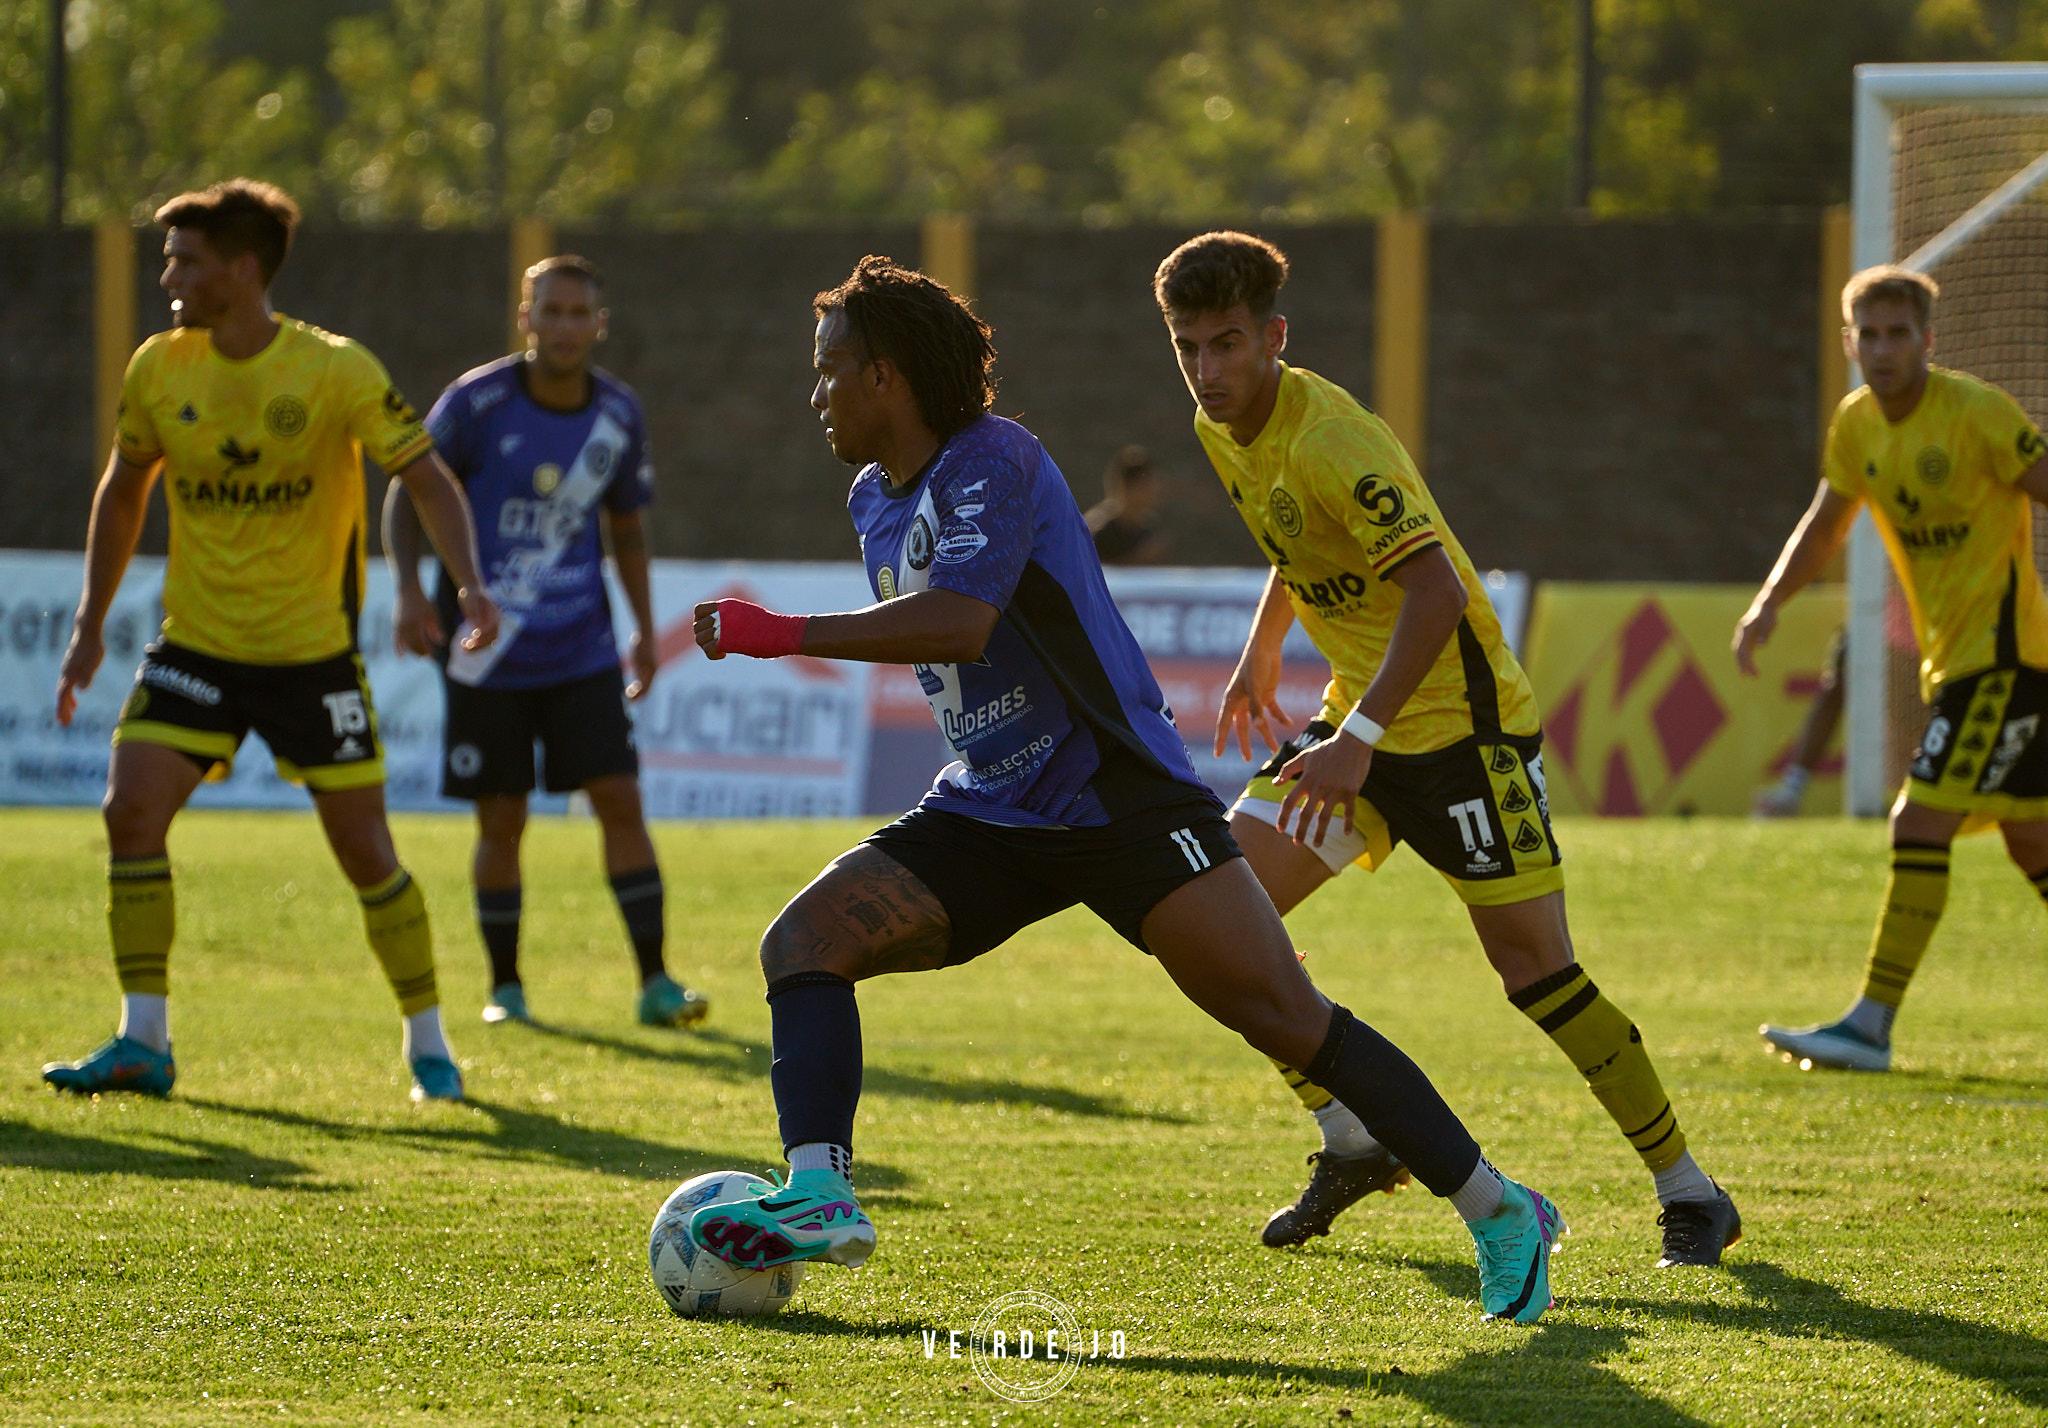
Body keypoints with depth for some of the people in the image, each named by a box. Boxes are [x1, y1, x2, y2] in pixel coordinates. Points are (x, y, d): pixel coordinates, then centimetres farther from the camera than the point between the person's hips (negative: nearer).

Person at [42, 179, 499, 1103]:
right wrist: (91, 626, 12)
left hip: (311, 651, -3)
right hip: (195, 643, 3)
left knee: (364, 850, 1)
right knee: (130, 811, -14)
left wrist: (468, 583, -27)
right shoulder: (159, 369, -1)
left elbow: (426, 478, -10)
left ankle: (428, 1044, 18)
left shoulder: (335, 372, -13)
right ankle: (143, 1043, -7)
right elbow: (123, 489, 14)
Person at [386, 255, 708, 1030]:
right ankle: (504, 986, 17)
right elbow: (408, 494, -4)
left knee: (620, 798, -8)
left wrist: (645, 628, 11)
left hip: (582, 651, 2)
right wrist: (409, 590, -18)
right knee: (501, 821, 1)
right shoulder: (477, 401, -10)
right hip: (487, 652, -2)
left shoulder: (619, 414, 2)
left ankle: (655, 982, -5)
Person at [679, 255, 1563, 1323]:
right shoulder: (875, 499, 12)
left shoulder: (992, 462, -16)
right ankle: (818, 1198, -24)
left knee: (1280, 1013, -13)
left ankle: (1501, 1218, -3)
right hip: (986, 817, 8)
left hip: (1120, 797, -8)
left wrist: (780, 633, -28)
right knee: (803, 940, -13)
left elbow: (960, 624, -31)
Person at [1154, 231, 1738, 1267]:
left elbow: (1436, 589, -32)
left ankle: (1689, 1193, 1)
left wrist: (1360, 738, -36)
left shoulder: (1332, 441, -24)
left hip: (1460, 716, -8)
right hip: (1360, 718, 8)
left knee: (1534, 966, -11)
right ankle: (1353, 1143, 9)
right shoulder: (1223, 431, 4)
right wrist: (1260, 655, 30)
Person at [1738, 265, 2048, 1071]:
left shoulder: (1978, 415, -16)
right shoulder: (1856, 425, 6)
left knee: (1919, 827, -14)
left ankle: (1872, 1026, -15)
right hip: (1950, 656, 8)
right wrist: (1769, 604, 4)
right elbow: (1825, 524, 19)